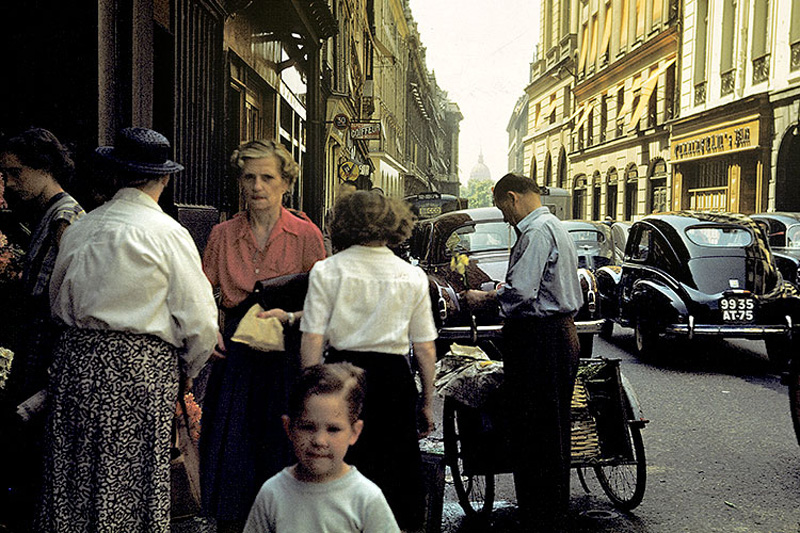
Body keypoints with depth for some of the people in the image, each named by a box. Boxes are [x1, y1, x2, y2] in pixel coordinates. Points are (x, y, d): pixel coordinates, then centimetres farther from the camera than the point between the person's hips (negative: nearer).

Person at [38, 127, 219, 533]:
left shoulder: (78, 229, 7)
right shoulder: (168, 234, -8)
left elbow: (58, 302, 20)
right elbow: (198, 320, -8)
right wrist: (187, 371, 8)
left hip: (76, 360, 5)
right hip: (142, 366, -5)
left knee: (71, 483, 12)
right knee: (132, 488, 3)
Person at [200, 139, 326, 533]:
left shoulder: (306, 234, -1)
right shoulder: (223, 235, 7)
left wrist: (290, 316, -17)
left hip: (287, 357, -2)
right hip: (236, 355, 2)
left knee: (281, 453, 4)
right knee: (230, 452, 4)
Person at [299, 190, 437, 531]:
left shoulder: (326, 271, -1)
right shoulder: (412, 277, 2)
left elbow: (312, 341, -6)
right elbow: (425, 350, 3)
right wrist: (427, 402, 12)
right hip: (394, 378, 1)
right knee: (395, 470, 13)